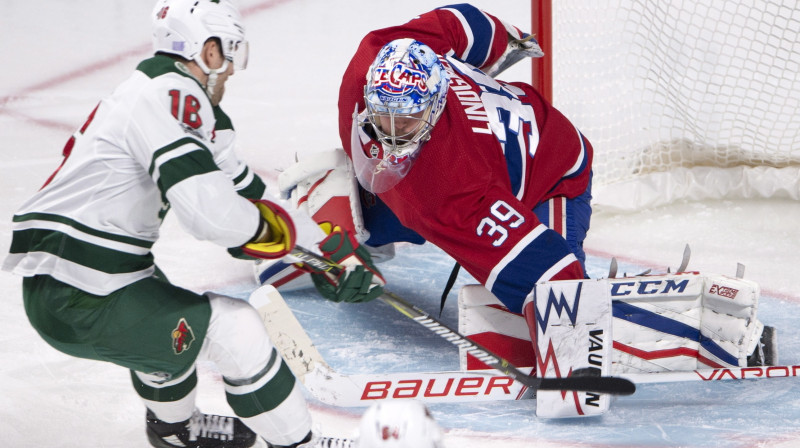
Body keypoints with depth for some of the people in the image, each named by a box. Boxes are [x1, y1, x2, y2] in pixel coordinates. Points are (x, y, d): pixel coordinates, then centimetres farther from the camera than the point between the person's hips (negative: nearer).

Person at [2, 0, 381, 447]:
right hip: (78, 303, -10)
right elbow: (216, 213, -28)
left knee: (166, 318, 34)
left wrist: (331, 250, 24)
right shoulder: (172, 97, -16)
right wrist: (273, 229, -7)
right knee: (233, 326, -5)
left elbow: (247, 192, 22)